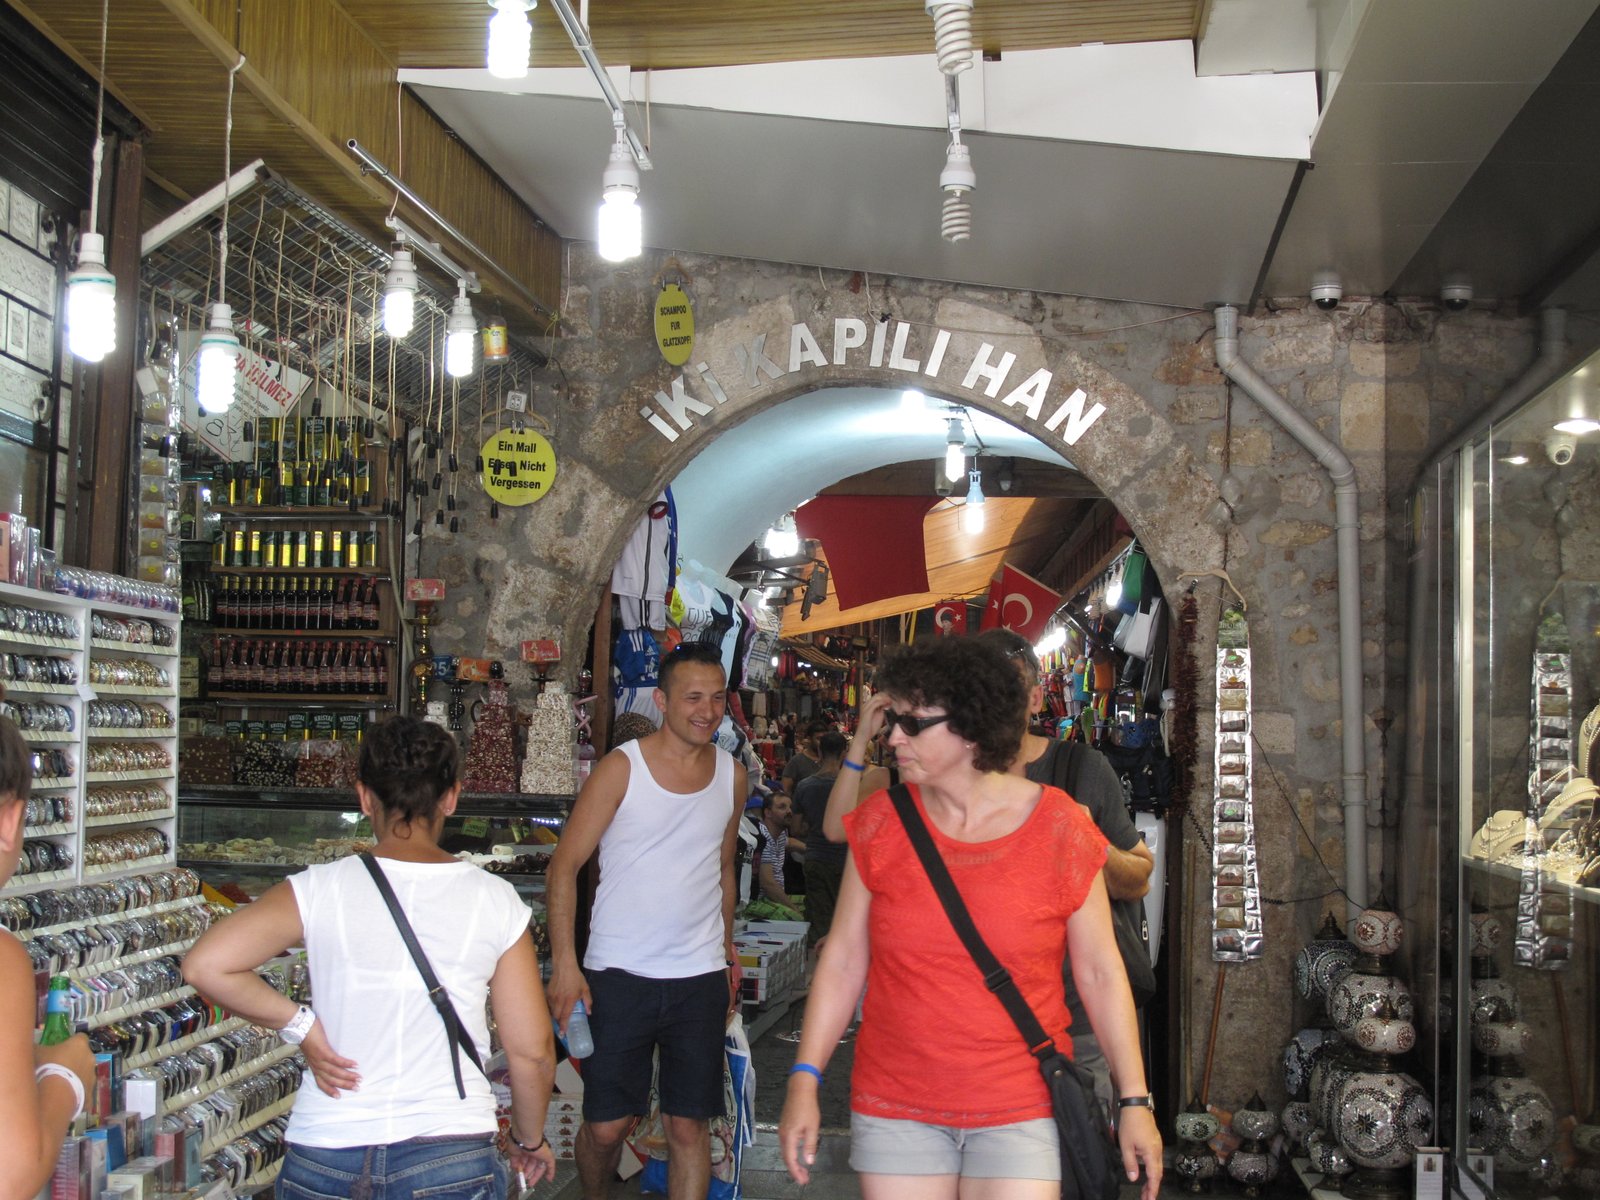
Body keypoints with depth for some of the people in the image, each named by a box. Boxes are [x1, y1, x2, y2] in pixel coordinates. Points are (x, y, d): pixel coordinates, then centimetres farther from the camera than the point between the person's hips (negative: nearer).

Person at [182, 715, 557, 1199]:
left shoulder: (318, 890, -5)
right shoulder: (495, 901, -5)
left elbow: (205, 965, -15)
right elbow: (532, 1051, -3)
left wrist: (300, 1025, -4)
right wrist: (530, 1140, 14)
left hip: (322, 1160, 1)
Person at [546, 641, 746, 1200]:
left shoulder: (731, 776, 7)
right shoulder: (621, 769, -6)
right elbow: (564, 866, -5)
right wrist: (564, 964, -12)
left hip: (700, 977, 3)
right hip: (618, 975, -3)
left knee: (690, 1124, 4)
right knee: (606, 1125, 4)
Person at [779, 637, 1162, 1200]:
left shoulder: (1059, 829, -7)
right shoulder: (882, 822, -1)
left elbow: (1099, 972, 0)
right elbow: (843, 959, 3)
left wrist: (1135, 1100, 0)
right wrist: (804, 1081, 0)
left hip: (1020, 1111, -2)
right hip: (894, 1108, 2)